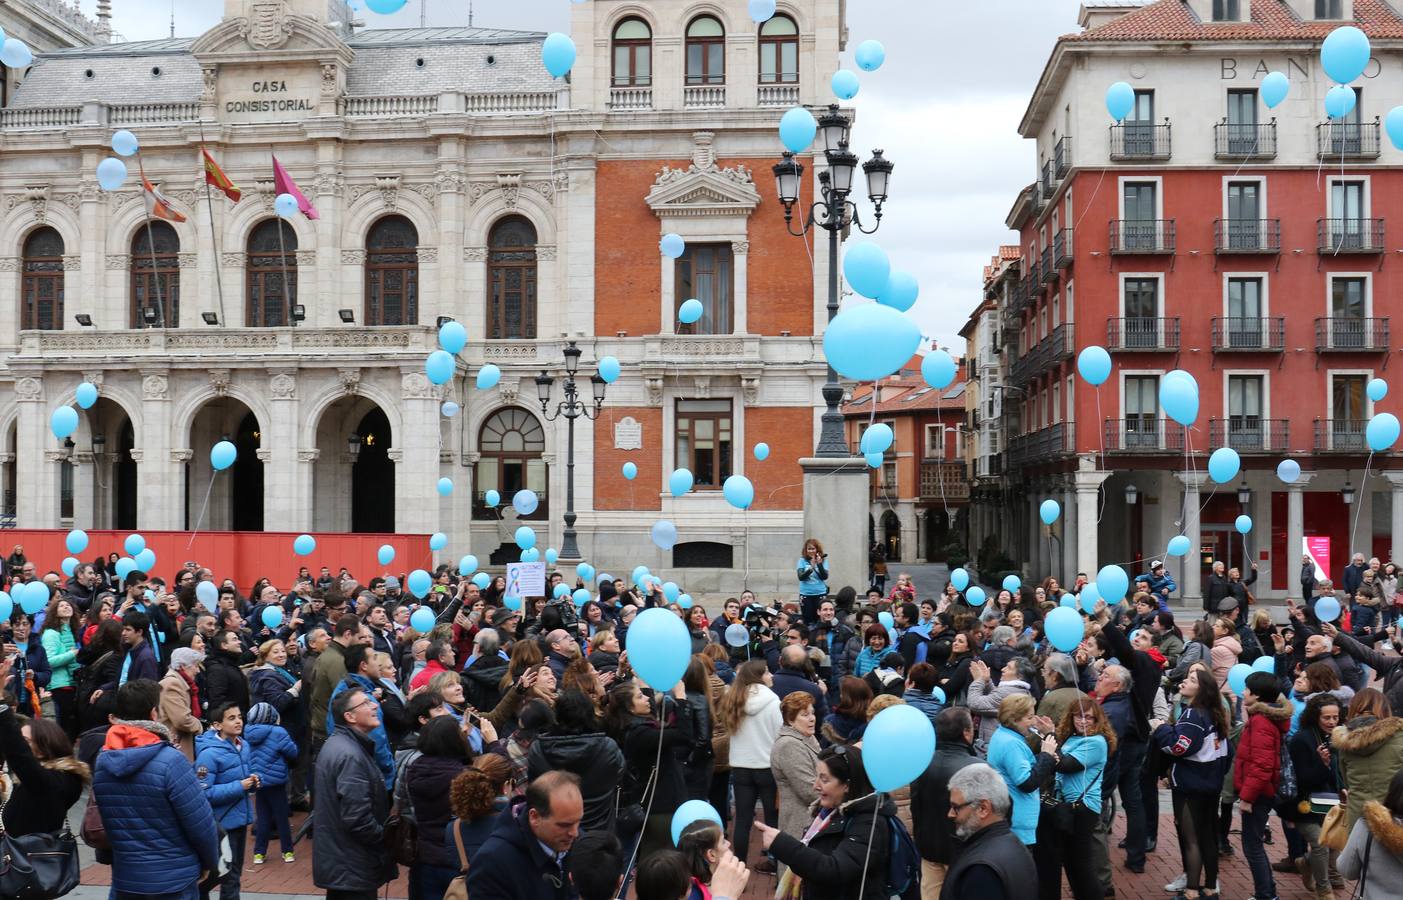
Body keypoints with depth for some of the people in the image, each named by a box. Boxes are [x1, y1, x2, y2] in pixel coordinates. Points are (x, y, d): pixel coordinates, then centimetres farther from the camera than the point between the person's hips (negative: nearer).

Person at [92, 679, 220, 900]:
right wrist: (210, 862, 0)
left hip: (124, 876, 5)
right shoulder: (170, 761, -21)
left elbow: (98, 825, 7)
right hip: (174, 880, -5)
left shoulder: (101, 762, -3)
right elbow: (201, 822, -16)